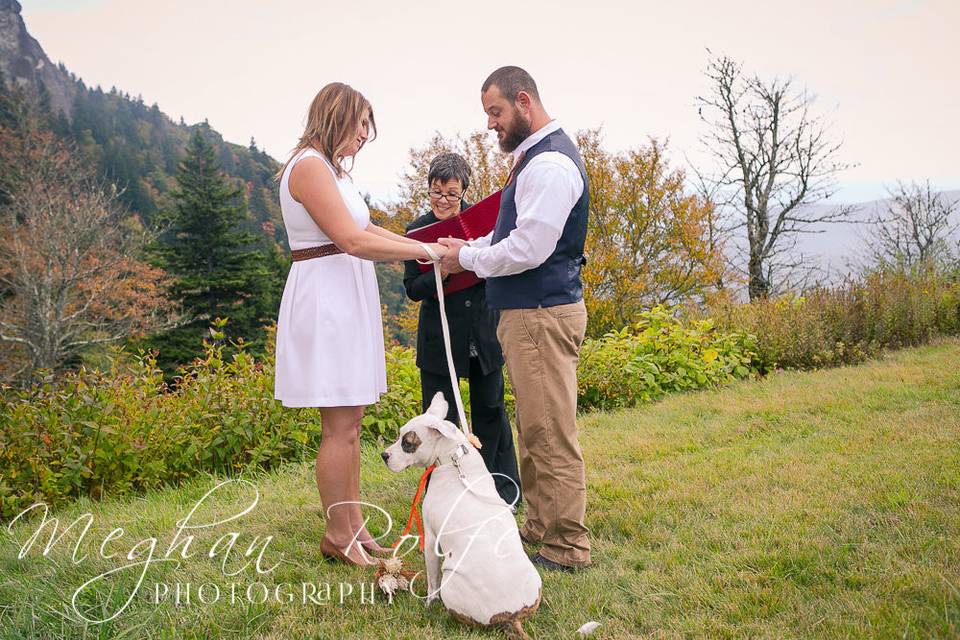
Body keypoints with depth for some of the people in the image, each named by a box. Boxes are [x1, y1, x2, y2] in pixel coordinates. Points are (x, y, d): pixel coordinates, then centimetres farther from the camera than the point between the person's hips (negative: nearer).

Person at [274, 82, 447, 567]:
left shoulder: (332, 169, 19)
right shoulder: (309, 165, -12)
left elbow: (369, 230, 16)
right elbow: (353, 241, -20)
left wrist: (431, 246, 9)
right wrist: (425, 250, -13)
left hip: (346, 301, 10)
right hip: (325, 302, -10)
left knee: (349, 422, 12)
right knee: (340, 426, -4)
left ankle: (353, 525, 21)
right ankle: (338, 535, 8)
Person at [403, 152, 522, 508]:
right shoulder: (417, 230, -3)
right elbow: (413, 290, -7)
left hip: (484, 334, 2)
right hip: (440, 339, -1)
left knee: (491, 411, 13)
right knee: (440, 420, 5)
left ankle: (504, 491, 28)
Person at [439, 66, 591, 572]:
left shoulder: (550, 162, -16)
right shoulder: (533, 155, 17)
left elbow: (529, 248, -22)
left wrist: (467, 258, -9)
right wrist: (469, 246, 10)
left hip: (543, 315, -11)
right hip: (528, 311, 11)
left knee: (551, 434, -3)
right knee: (533, 430, 18)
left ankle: (567, 547, 9)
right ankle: (540, 527, 32)